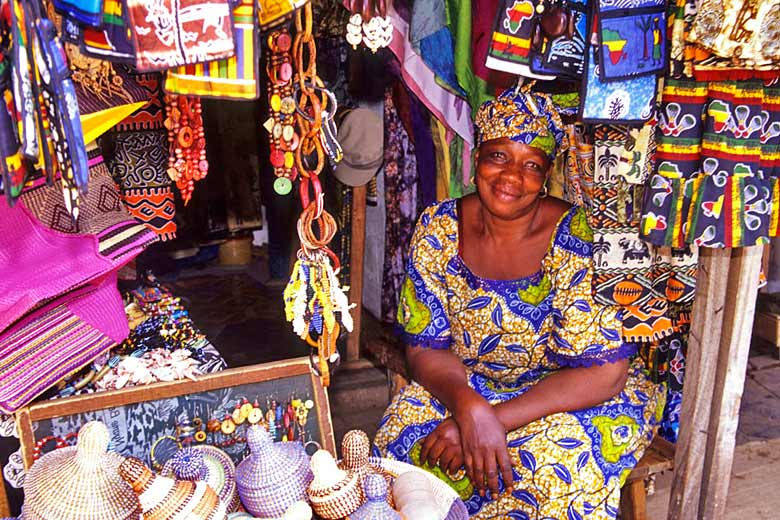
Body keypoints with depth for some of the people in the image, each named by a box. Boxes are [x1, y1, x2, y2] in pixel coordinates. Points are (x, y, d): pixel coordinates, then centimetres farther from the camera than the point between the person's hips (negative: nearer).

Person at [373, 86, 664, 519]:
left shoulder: (576, 238, -20)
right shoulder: (439, 229, -10)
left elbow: (604, 373, -22)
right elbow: (426, 349, -8)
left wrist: (495, 418, -30)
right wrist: (470, 407, -30)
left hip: (570, 397, -2)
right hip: (466, 385, 3)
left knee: (556, 461, -33)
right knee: (404, 442, -24)